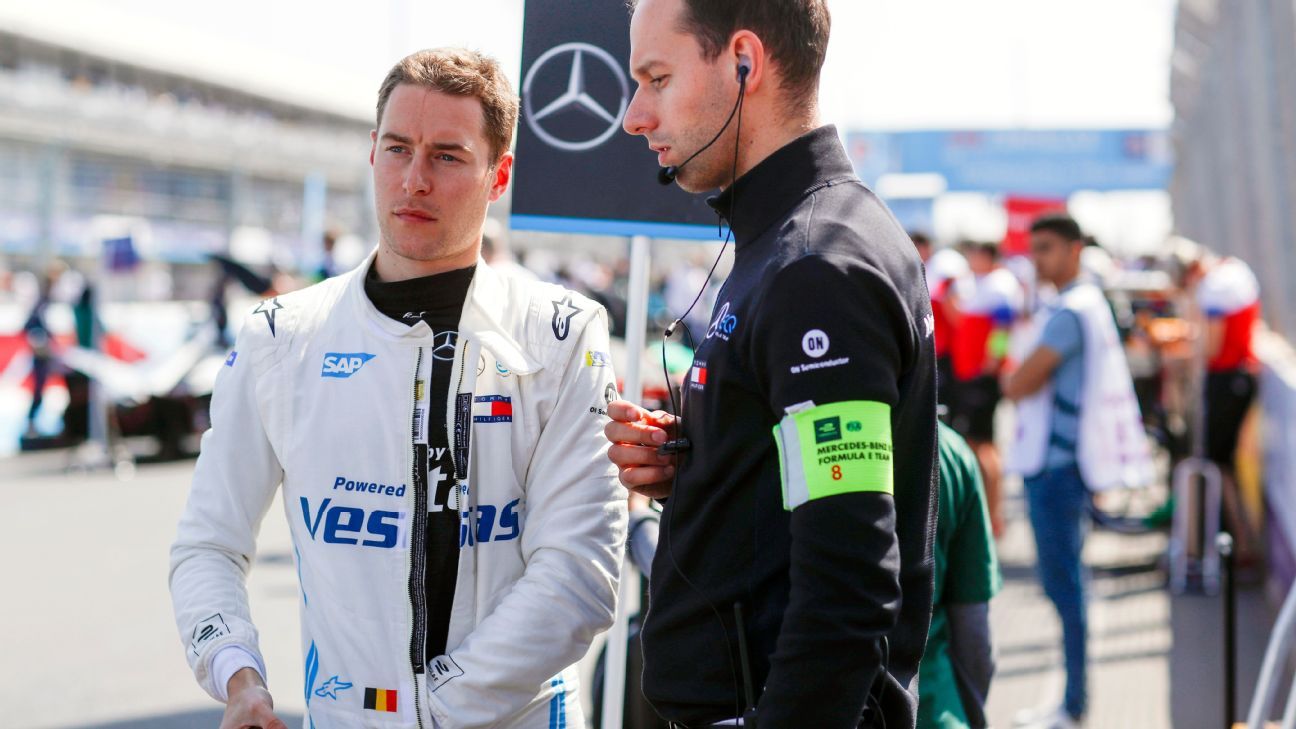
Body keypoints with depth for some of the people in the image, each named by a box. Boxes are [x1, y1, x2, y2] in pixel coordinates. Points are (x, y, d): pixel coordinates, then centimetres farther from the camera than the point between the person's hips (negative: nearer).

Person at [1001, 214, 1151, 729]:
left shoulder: (1069, 312, -17)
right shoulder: (1088, 303, 17)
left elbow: (1018, 385, -19)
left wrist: (1012, 376, 0)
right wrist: (1023, 376, 5)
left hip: (1056, 464, -11)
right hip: (1057, 459, 11)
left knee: (1062, 582, -7)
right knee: (1063, 581, 14)